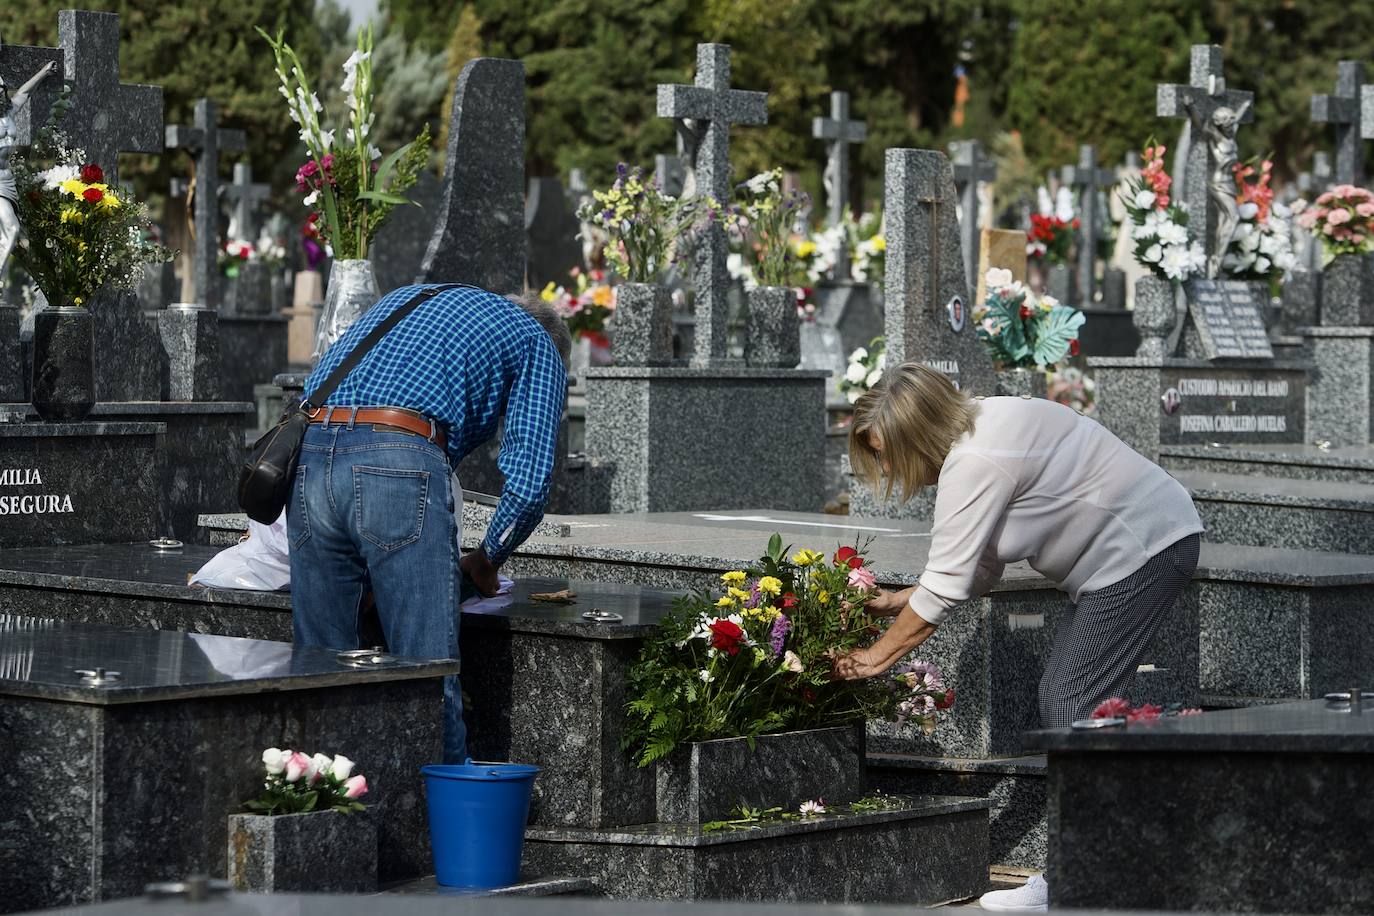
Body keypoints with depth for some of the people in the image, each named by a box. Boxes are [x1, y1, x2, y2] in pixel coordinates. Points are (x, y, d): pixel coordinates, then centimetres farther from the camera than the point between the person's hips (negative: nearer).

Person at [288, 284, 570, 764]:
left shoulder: (405, 296, 38)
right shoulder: (539, 344, 20)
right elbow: (528, 485, 7)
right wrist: (487, 560, 25)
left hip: (308, 457, 6)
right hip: (400, 468, -6)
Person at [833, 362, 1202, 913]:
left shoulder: (975, 464, -22)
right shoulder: (975, 433, 9)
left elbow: (945, 588, -20)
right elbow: (978, 567, 13)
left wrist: (879, 656, -11)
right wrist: (897, 602, 10)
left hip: (1146, 548, -11)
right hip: (1125, 551, 11)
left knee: (1076, 706, -11)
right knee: (1060, 702, 10)